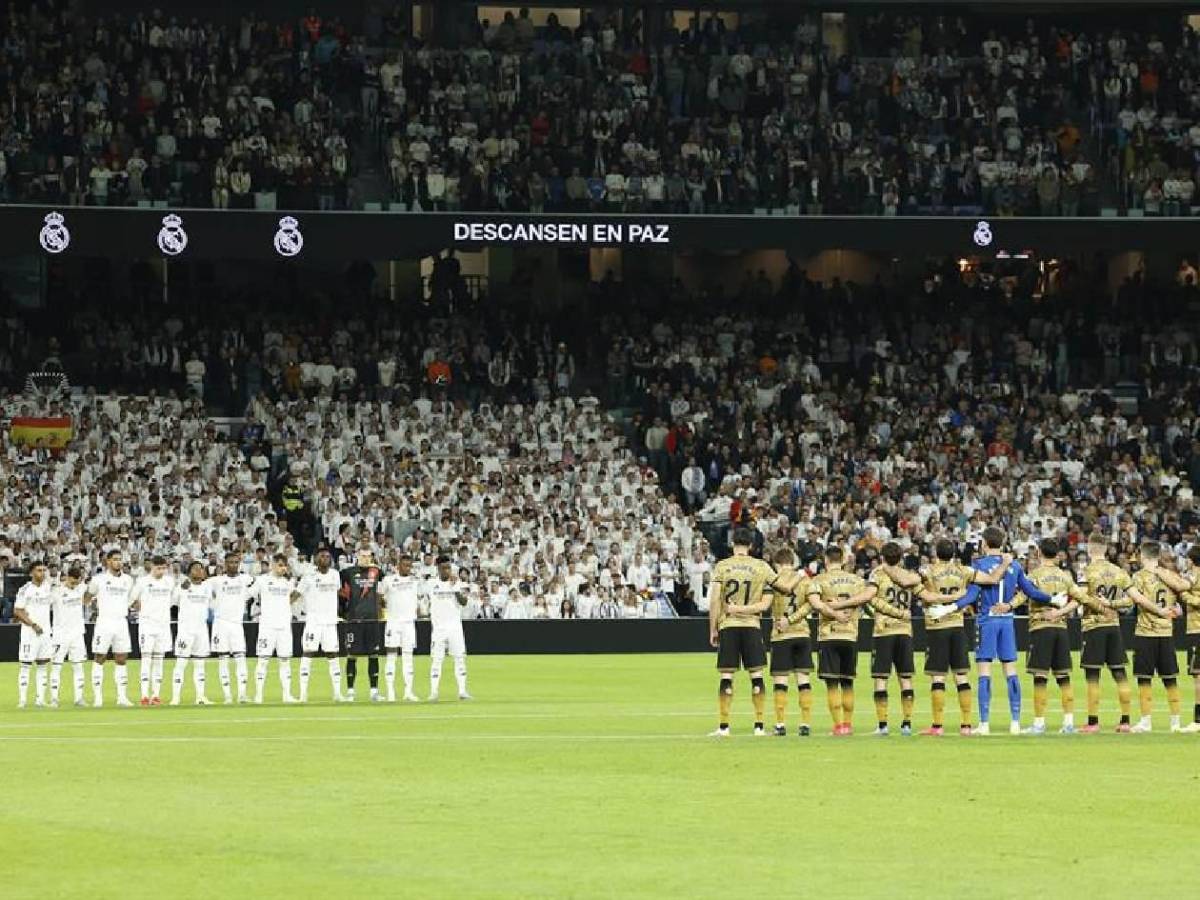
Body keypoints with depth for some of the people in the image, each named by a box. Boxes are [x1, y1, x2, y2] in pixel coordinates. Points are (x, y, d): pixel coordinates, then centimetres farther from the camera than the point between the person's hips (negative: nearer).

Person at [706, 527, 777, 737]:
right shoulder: (762, 568, 3)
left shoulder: (721, 567, 0)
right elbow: (766, 603, -1)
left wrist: (712, 630, 3)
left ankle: (724, 726, 2)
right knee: (756, 675, 5)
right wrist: (743, 609, 0)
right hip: (752, 625, 0)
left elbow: (714, 601, -4)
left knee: (726, 677, 2)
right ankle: (759, 726, 5)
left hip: (727, 625, 0)